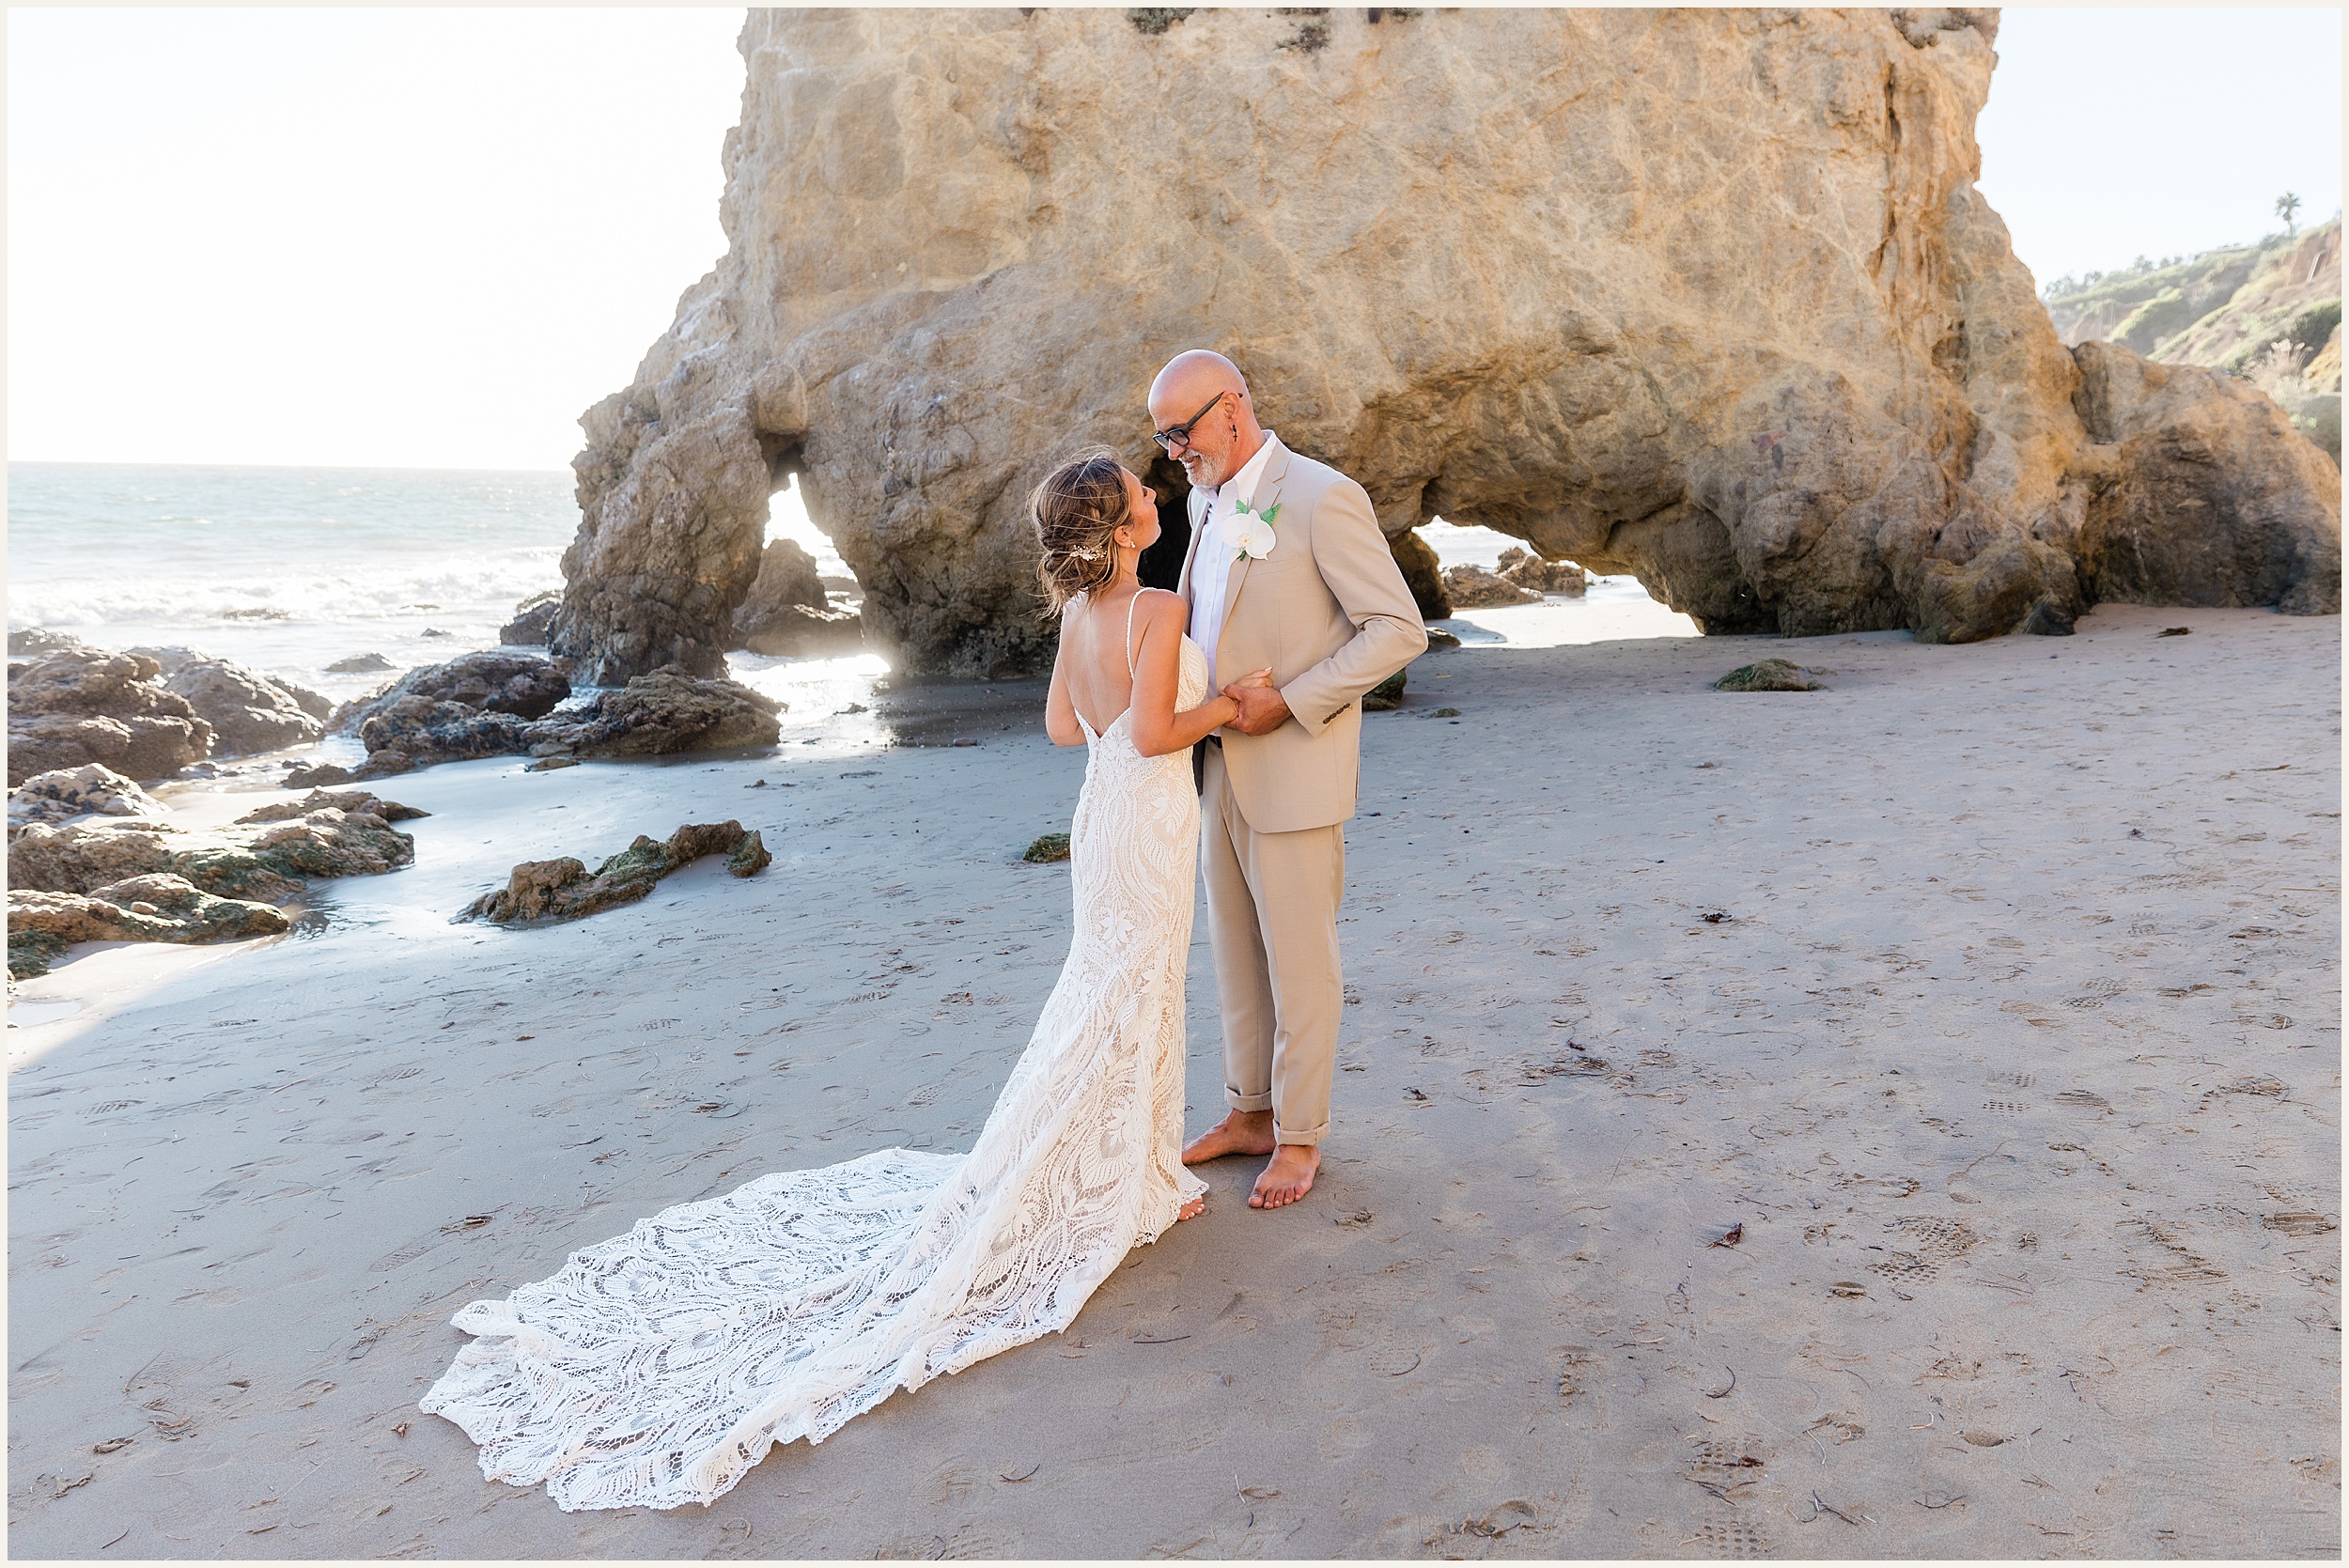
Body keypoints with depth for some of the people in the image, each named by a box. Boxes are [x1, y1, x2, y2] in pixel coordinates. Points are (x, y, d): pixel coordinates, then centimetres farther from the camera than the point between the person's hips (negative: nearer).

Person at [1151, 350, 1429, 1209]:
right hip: (1221, 767, 8)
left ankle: (1300, 1137, 19)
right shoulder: (1207, 500, 11)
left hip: (1295, 770, -8)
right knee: (1236, 953, 16)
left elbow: (1399, 630, -17)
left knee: (1299, 961, 4)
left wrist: (1287, 703, -20)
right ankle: (1249, 1112, 30)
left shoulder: (1323, 498, -14)